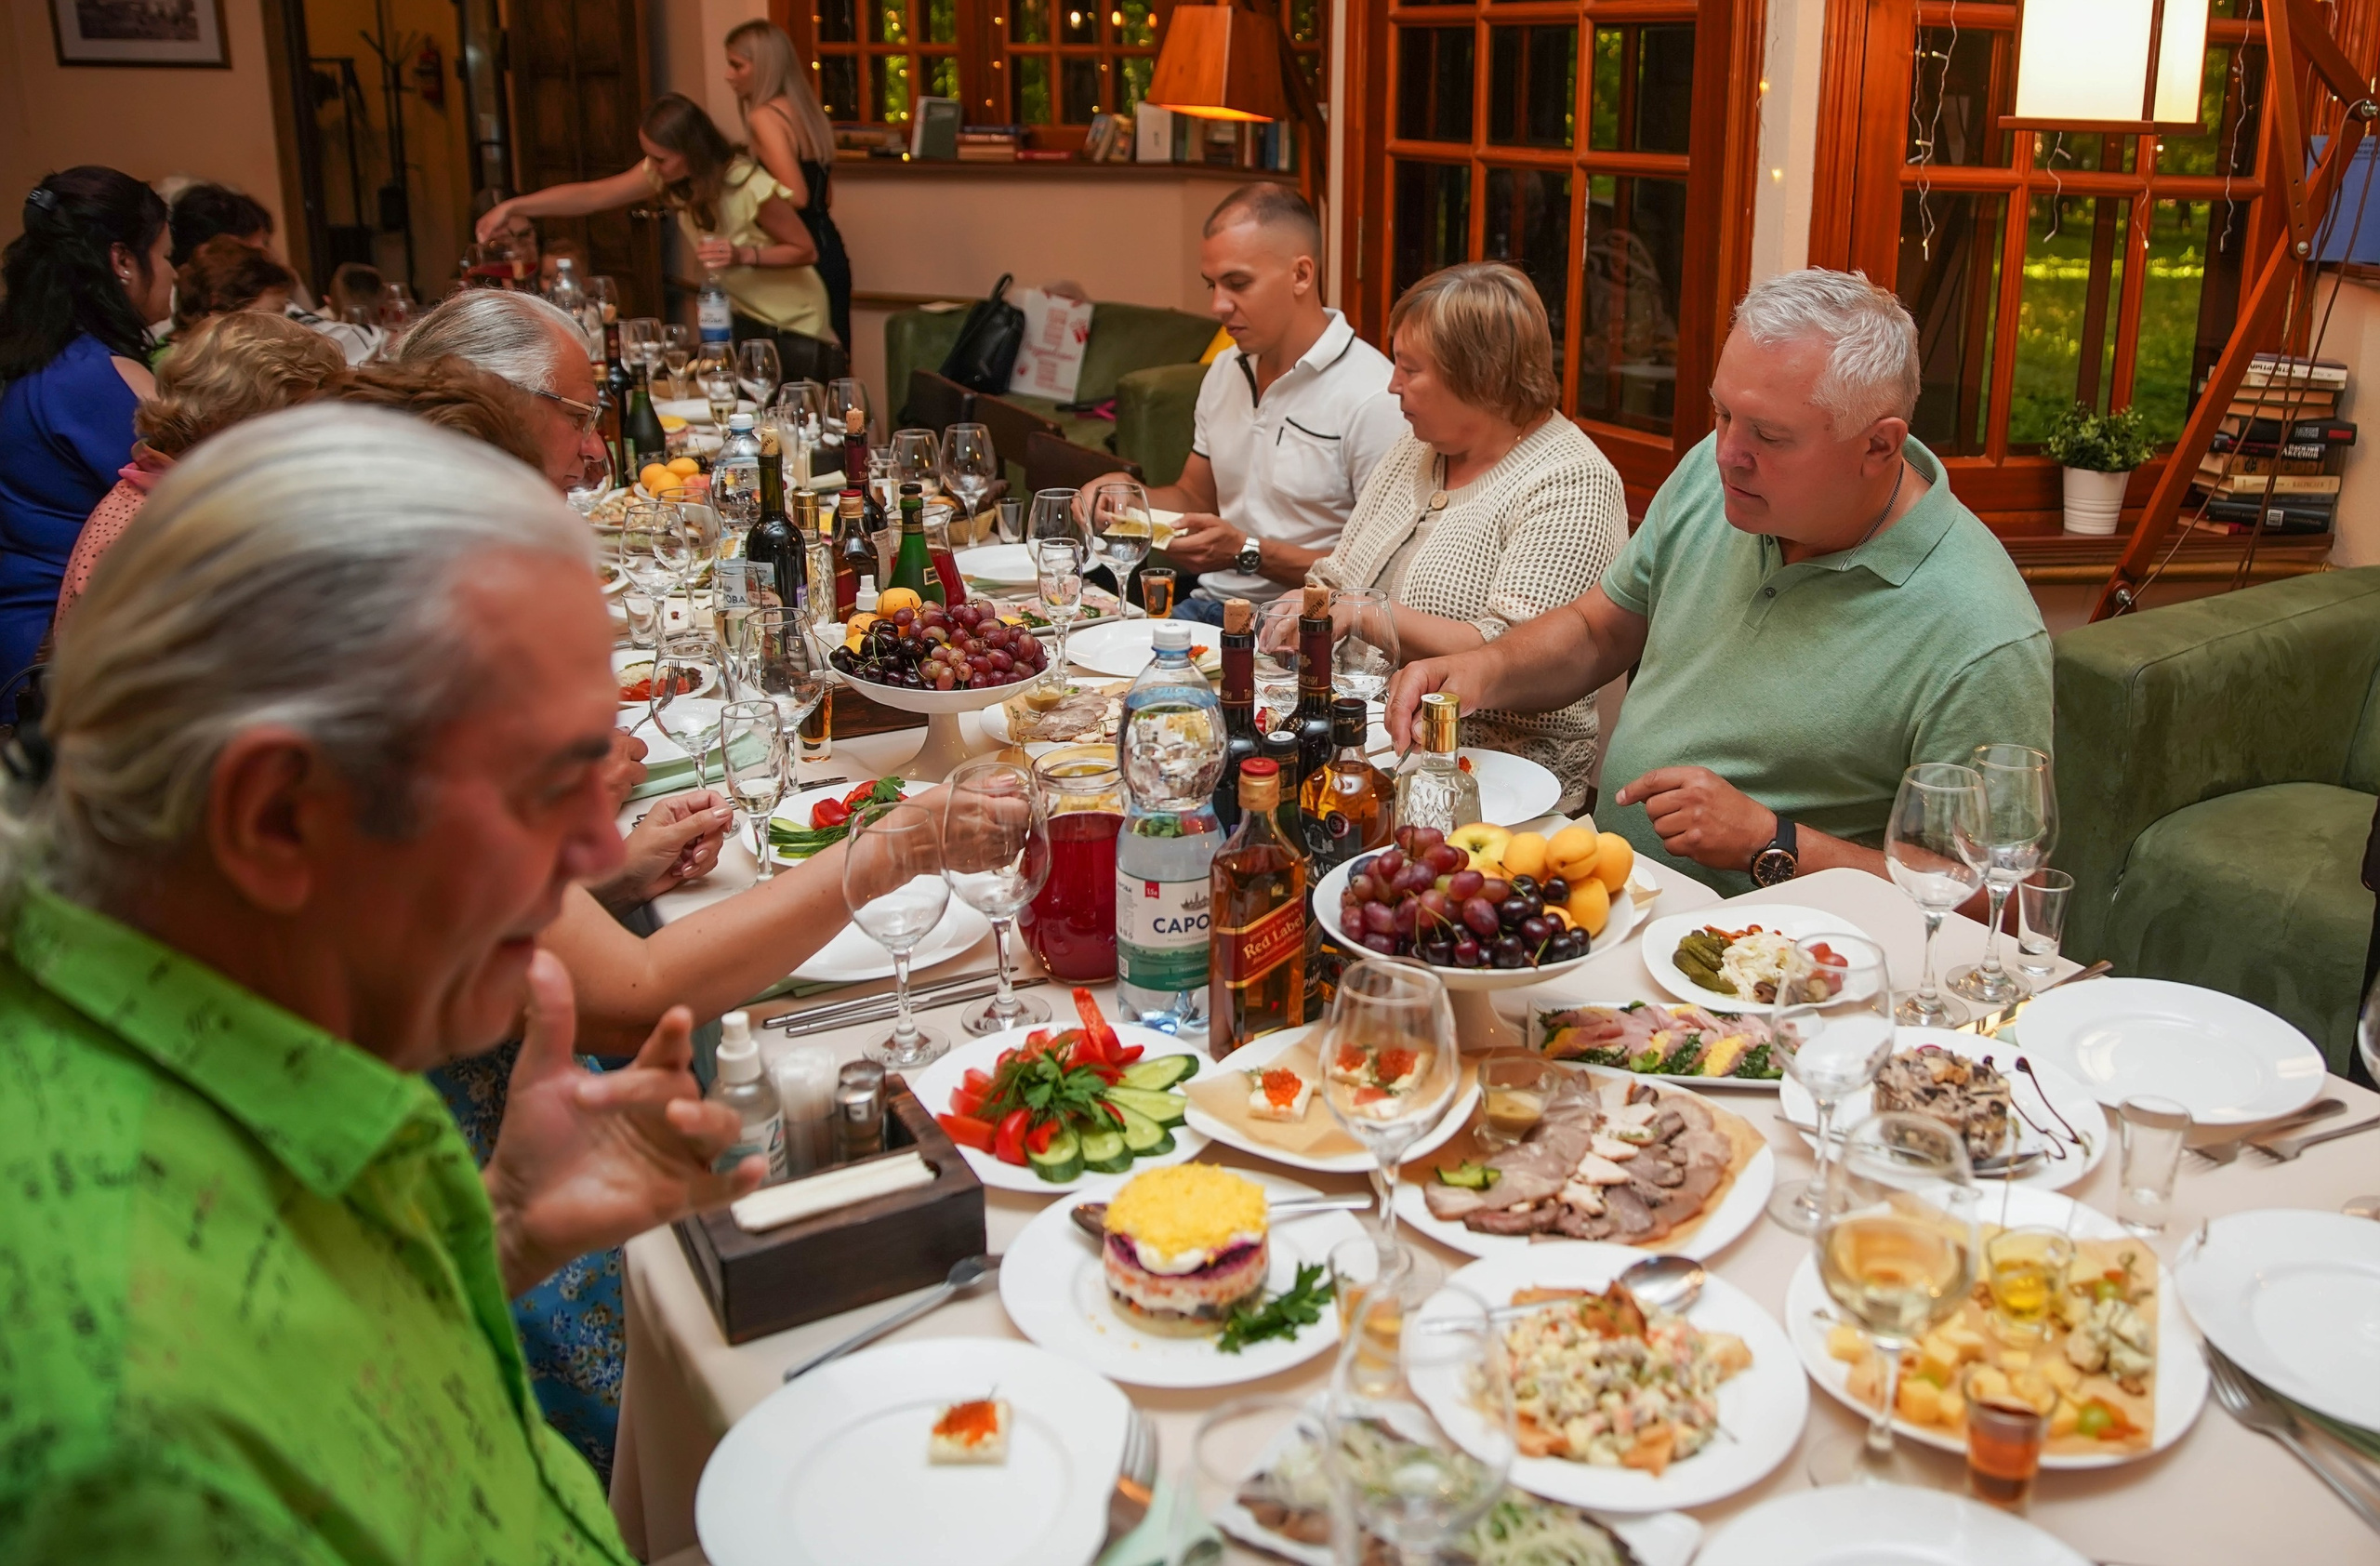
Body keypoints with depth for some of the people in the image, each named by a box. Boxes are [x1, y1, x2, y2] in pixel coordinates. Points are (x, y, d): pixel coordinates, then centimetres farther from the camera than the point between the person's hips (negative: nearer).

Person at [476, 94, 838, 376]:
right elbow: (592, 196, -8)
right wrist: (513, 207, -16)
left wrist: (744, 255, -32)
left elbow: (806, 250, -17)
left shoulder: (752, 187, -26)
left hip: (793, 323, -6)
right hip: (741, 315, 6)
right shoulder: (664, 174, -8)